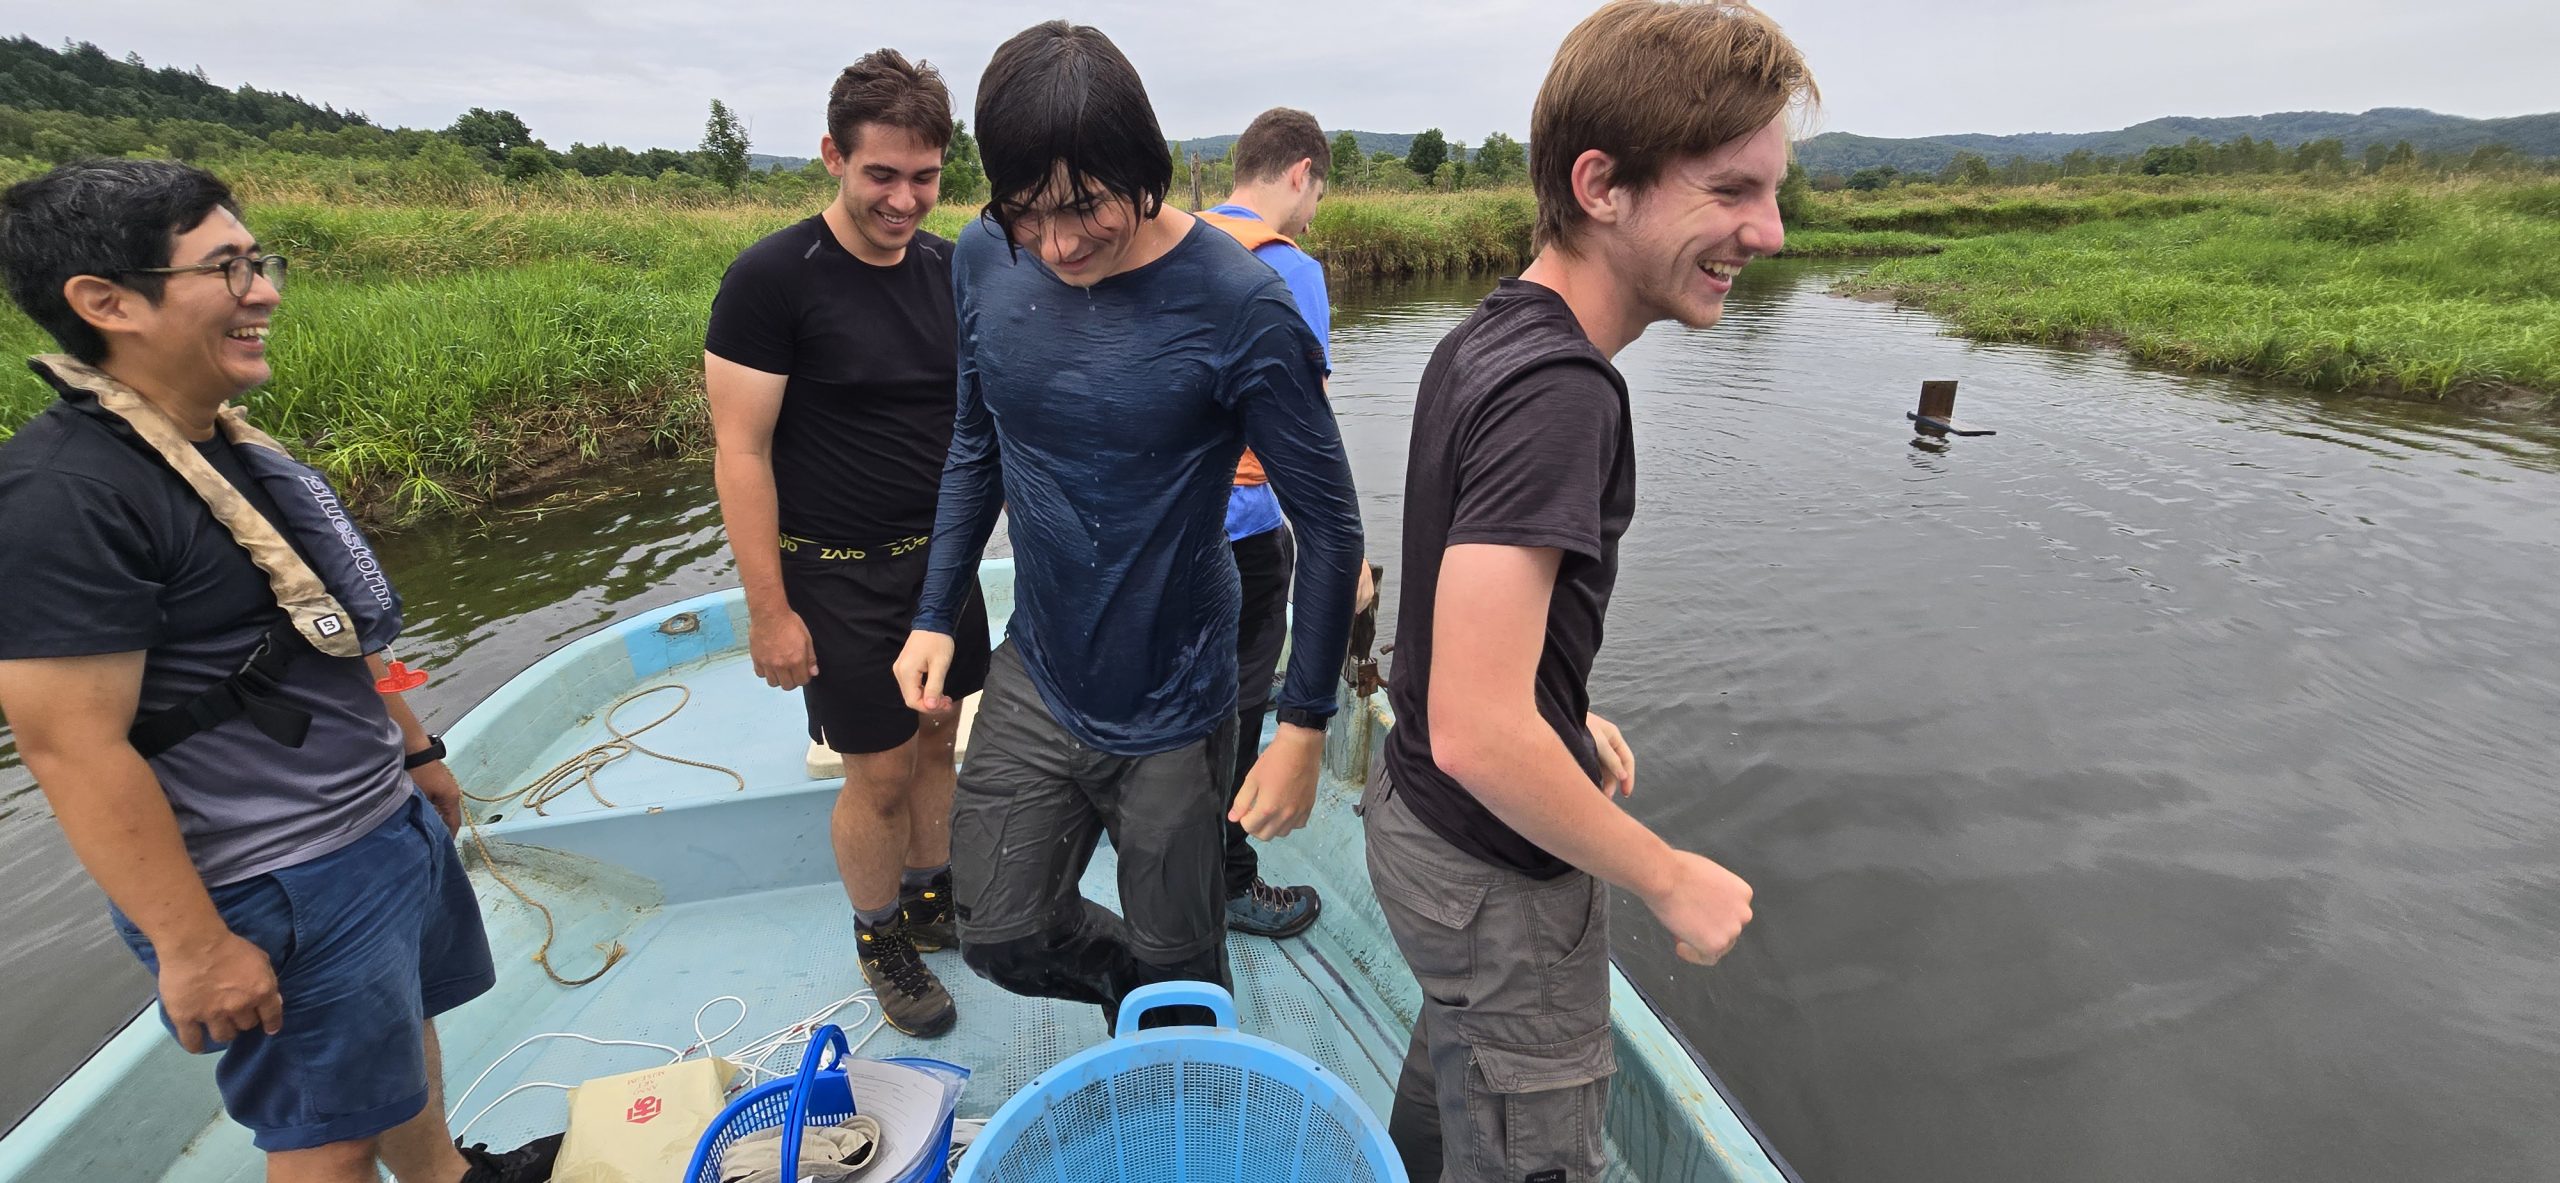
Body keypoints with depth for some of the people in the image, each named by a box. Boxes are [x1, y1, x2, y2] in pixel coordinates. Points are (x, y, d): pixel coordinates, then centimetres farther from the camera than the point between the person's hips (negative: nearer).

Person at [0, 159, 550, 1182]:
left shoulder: (225, 445, 5)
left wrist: (413, 749, 21)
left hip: (383, 819, 9)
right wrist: (193, 946, -20)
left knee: (404, 1026, 26)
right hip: (279, 889, -9)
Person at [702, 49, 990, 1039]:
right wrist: (770, 612, -15)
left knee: (936, 739, 16)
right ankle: (880, 942, 29)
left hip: (944, 557, 5)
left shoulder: (951, 273, 2)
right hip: (840, 576, -5)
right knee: (881, 772, 4)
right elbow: (741, 454, -15)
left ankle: (933, 902, 38)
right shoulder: (772, 279, -15)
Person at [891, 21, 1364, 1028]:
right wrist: (937, 614, 7)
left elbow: (1329, 525, -15)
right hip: (1033, 679, 5)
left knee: (1175, 961, 14)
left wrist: (1304, 727, -13)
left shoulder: (1241, 308, -21)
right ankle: (1146, 993, 43)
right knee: (1002, 936, 13)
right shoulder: (988, 261, -6)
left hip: (1170, 708, -4)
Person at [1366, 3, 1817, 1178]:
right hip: (1498, 872, -9)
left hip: (1421, 818, 9)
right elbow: (1478, 734, -32)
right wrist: (1672, 879, -18)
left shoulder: (1485, 337, 1)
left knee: (1446, 1081, 32)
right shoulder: (1557, 394, -29)